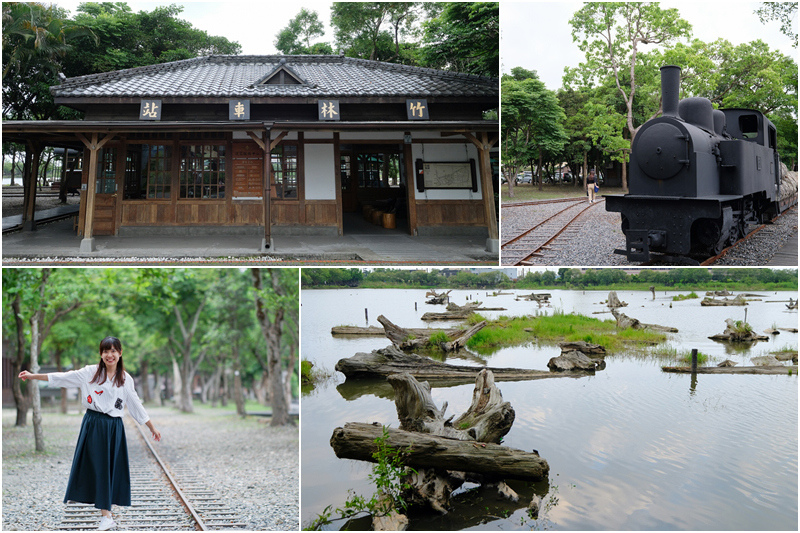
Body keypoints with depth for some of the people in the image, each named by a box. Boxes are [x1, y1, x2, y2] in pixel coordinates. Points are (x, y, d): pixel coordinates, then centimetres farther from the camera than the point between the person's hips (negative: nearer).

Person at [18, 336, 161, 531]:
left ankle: (106, 514, 16)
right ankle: (106, 516, 8)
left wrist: (153, 428, 11)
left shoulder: (126, 379, 4)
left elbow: (136, 406, 10)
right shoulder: (91, 372, -1)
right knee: (96, 467, 1)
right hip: (93, 425, -1)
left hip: (114, 427, 1)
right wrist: (32, 376, -7)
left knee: (111, 468, 4)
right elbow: (63, 378, -2)